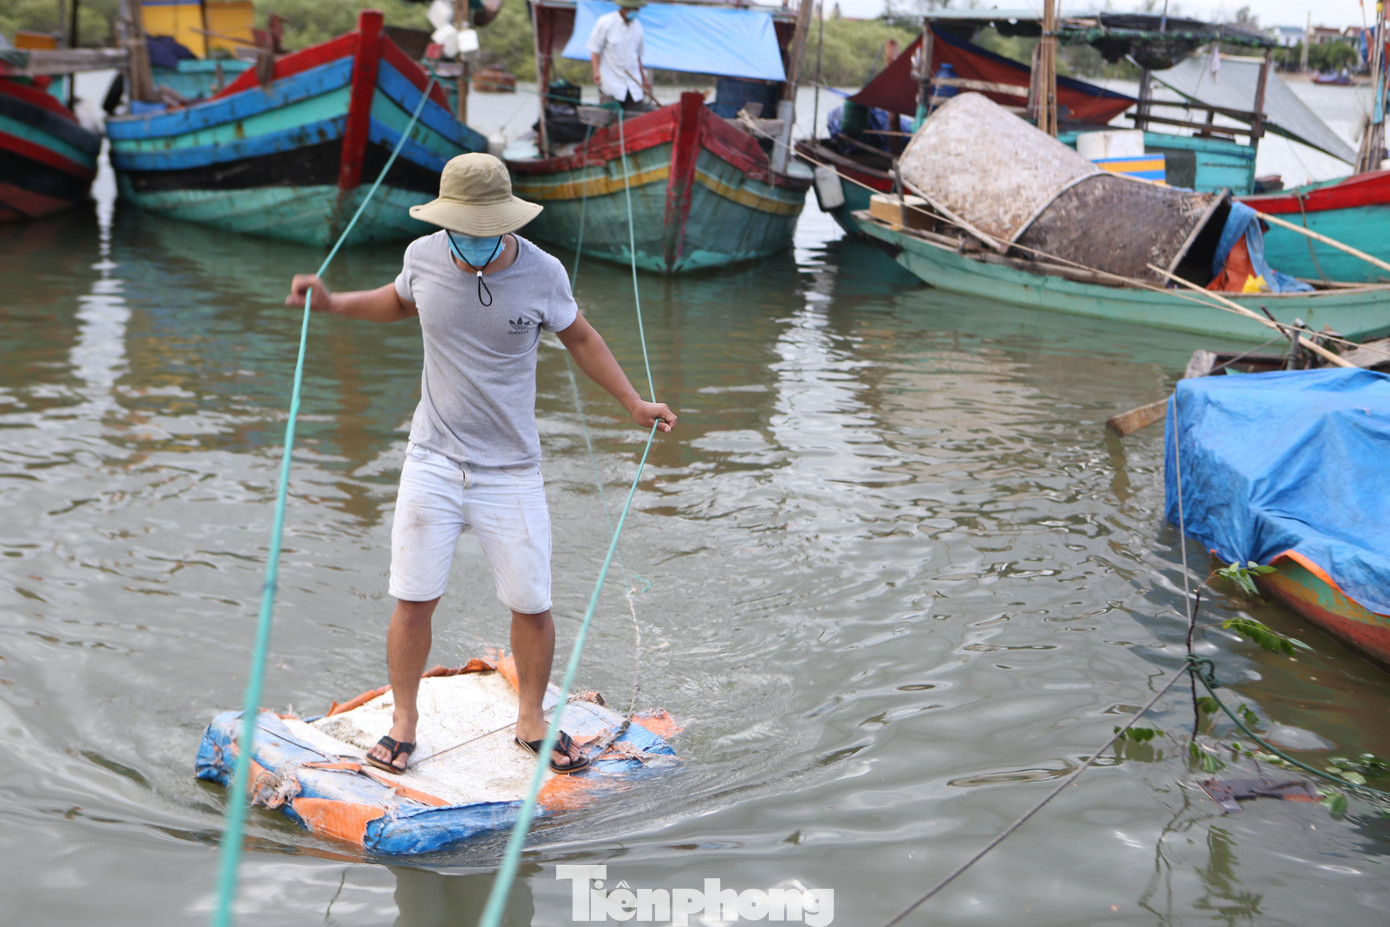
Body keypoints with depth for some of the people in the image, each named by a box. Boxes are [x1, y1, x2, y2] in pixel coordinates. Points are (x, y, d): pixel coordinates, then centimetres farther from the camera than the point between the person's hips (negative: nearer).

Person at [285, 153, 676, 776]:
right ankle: (404, 721, 19)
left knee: (531, 604, 2)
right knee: (414, 599, -1)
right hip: (433, 460, 1)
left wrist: (634, 404, 4)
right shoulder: (423, 257, -6)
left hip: (510, 468, -1)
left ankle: (530, 719, 25)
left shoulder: (542, 273, -11)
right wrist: (332, 303, 6)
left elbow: (580, 339, 8)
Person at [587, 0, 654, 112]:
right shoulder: (605, 22, -4)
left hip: (633, 85, 5)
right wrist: (596, 72, -17)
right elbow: (594, 49, -3)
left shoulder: (637, 26, 12)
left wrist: (644, 78, 21)